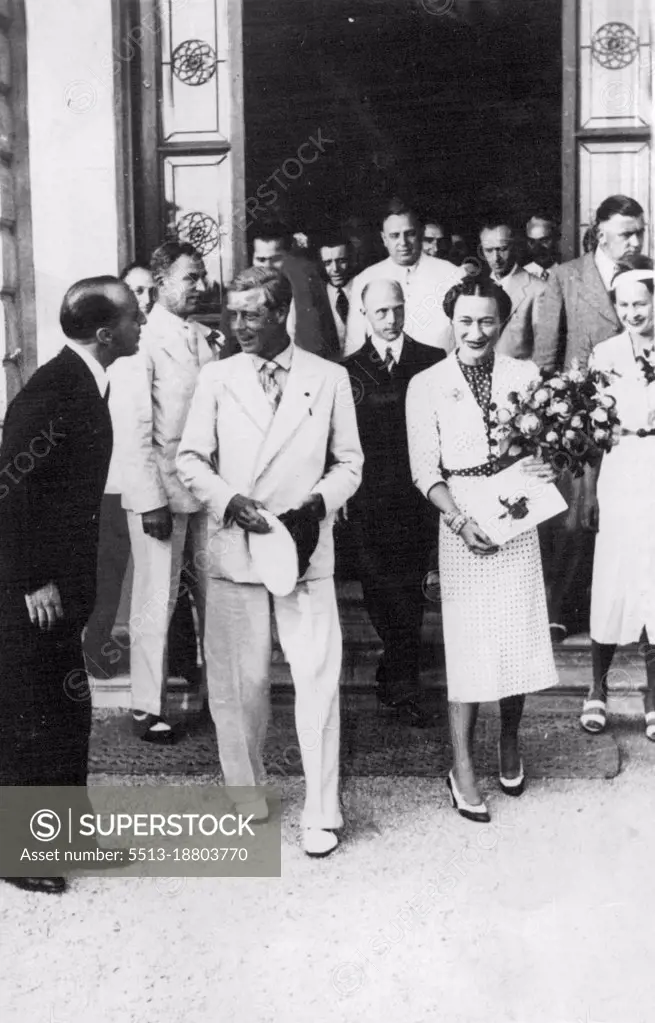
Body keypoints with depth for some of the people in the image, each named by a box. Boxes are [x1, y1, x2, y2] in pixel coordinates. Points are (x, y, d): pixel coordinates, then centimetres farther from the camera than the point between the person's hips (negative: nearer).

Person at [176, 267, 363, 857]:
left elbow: (349, 463, 8)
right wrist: (229, 501, -10)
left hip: (306, 548, -1)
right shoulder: (216, 379, 6)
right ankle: (245, 795, 25)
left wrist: (316, 504, -10)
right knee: (239, 681, 6)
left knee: (318, 677, -4)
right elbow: (190, 459, 7)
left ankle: (320, 812, 7)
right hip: (233, 549, 1)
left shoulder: (330, 378, 5)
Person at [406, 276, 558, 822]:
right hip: (461, 521, -2)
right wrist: (460, 520, -16)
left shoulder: (525, 375, 4)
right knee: (468, 643, 0)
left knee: (519, 635, 7)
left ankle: (510, 745, 30)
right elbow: (425, 470, -2)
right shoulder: (427, 386, 0)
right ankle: (463, 767, 10)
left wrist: (546, 465, -14)